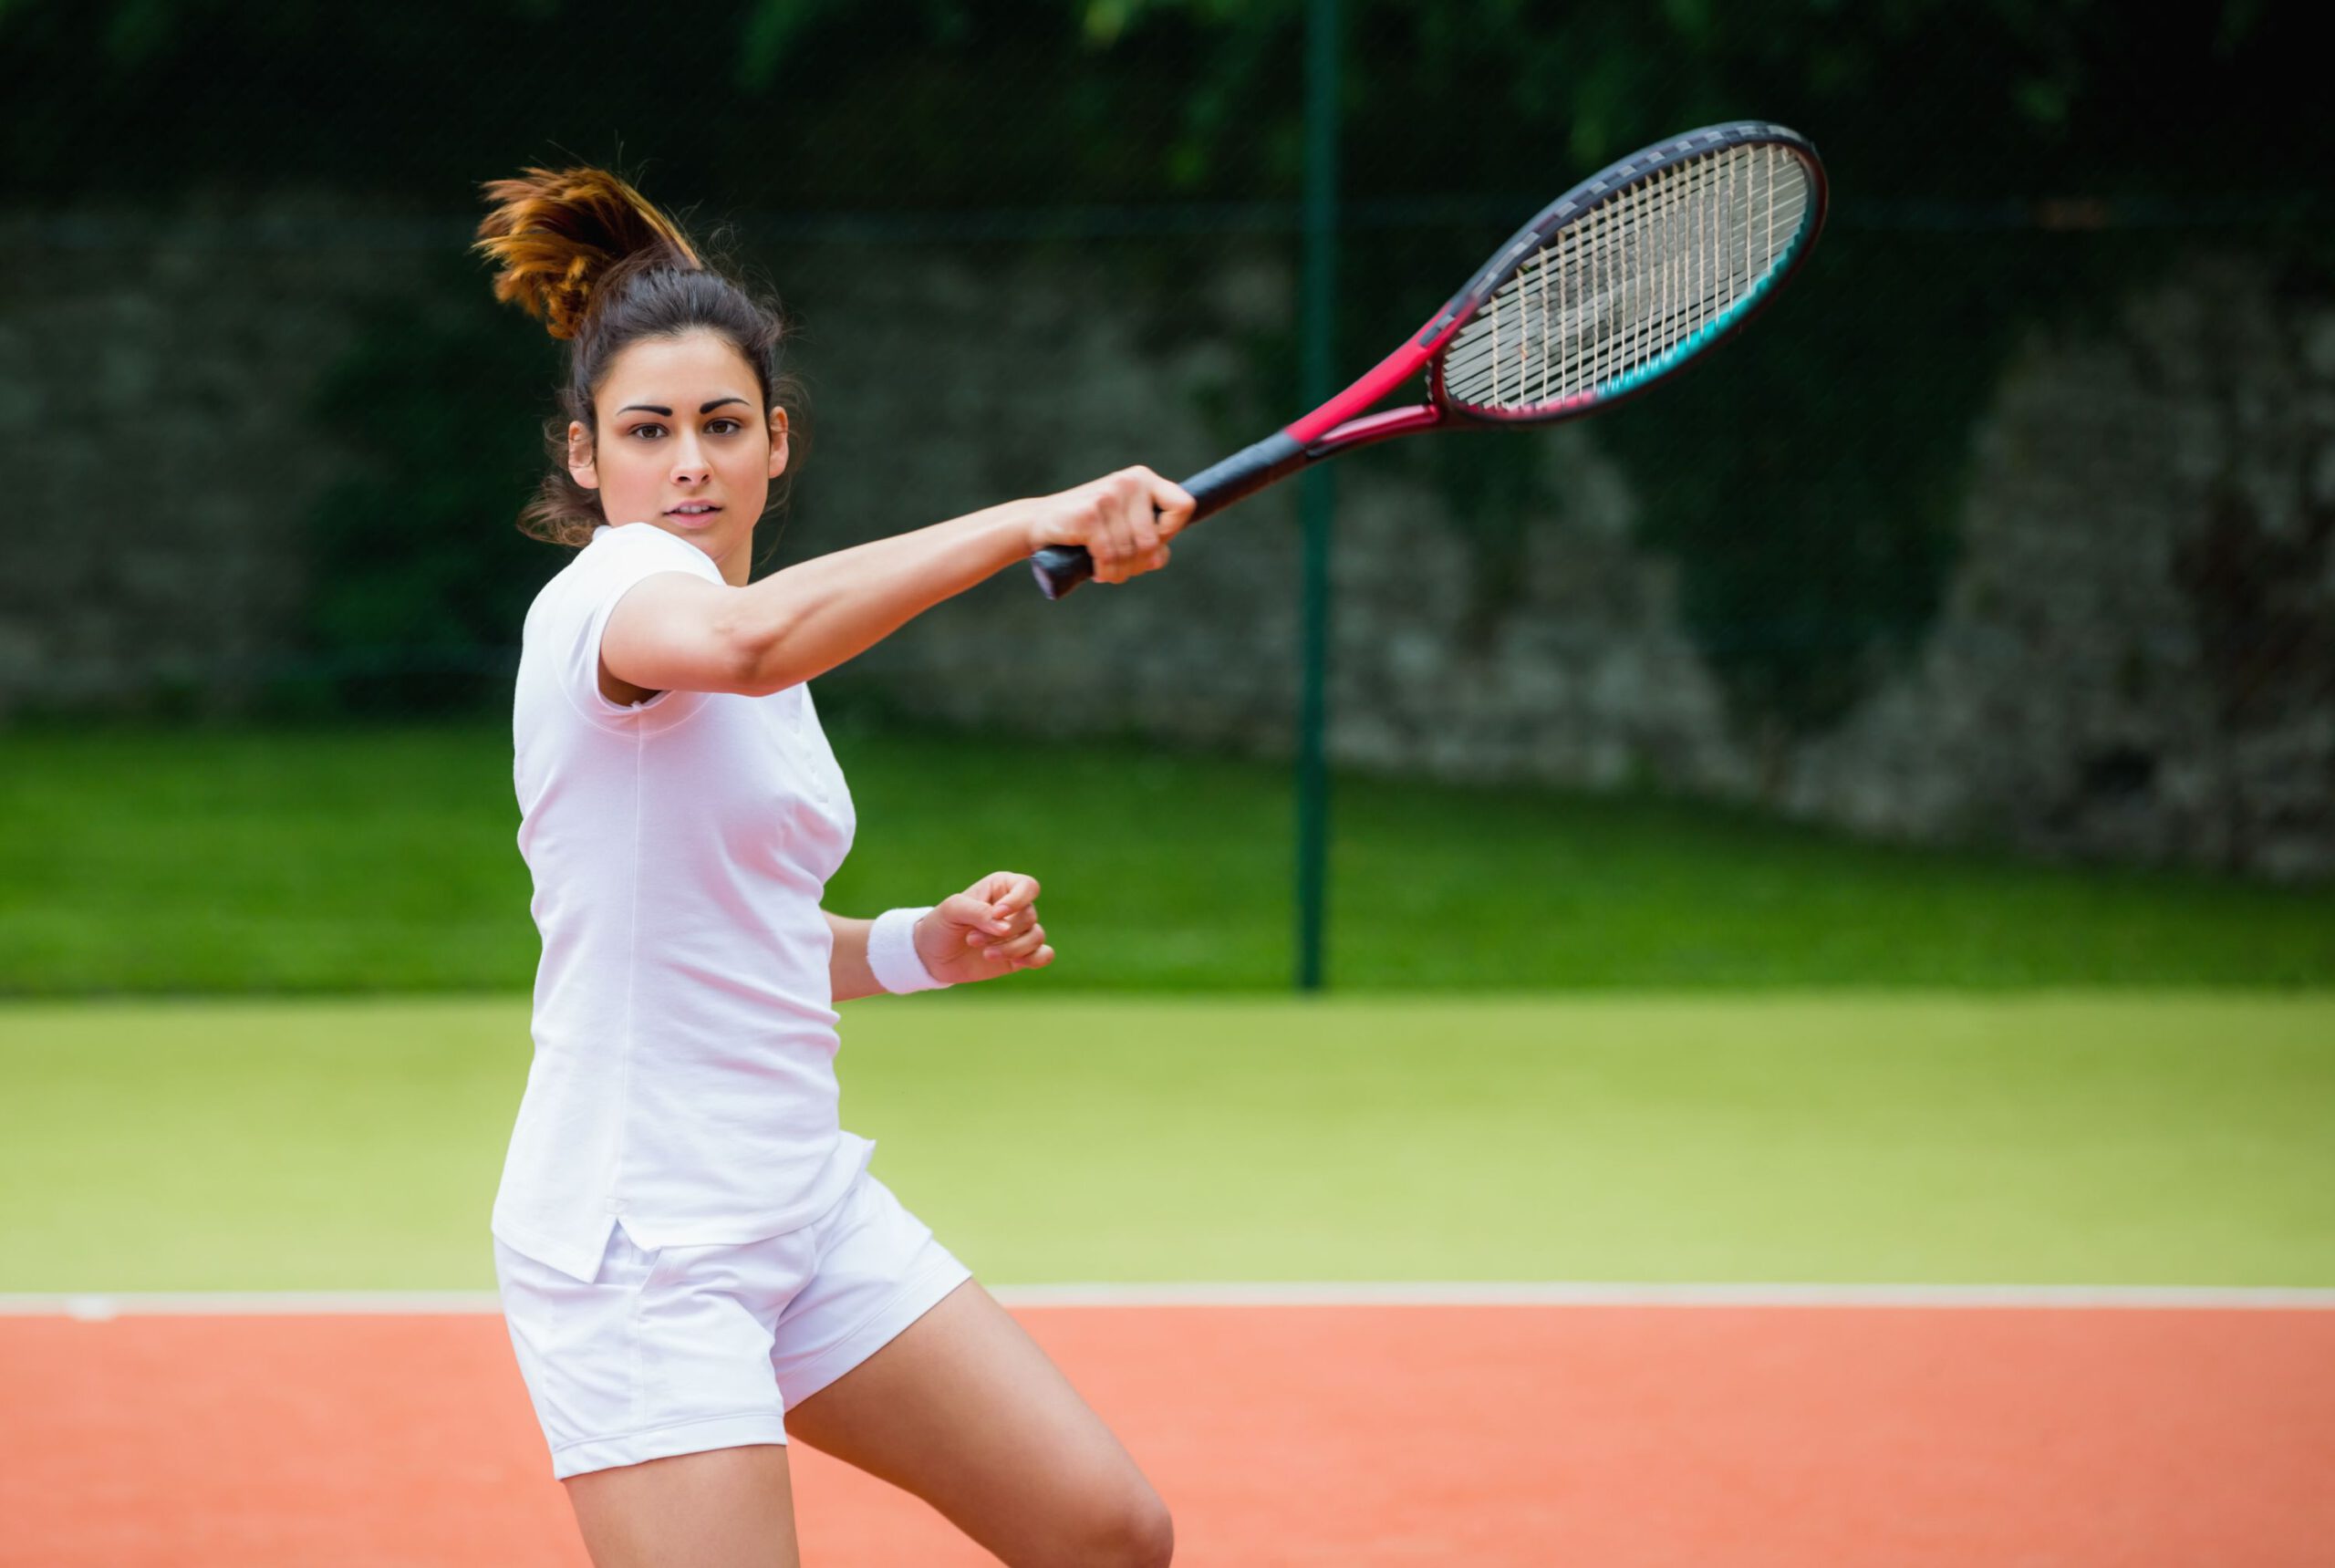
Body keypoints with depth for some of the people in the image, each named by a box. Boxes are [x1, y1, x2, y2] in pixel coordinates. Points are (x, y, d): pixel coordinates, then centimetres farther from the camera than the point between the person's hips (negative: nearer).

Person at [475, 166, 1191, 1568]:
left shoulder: (768, 677, 14)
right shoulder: (606, 593, -15)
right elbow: (743, 643, -40)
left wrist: (921, 945, 8)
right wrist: (1033, 522, -43)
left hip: (810, 1209, 9)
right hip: (642, 1243, -9)